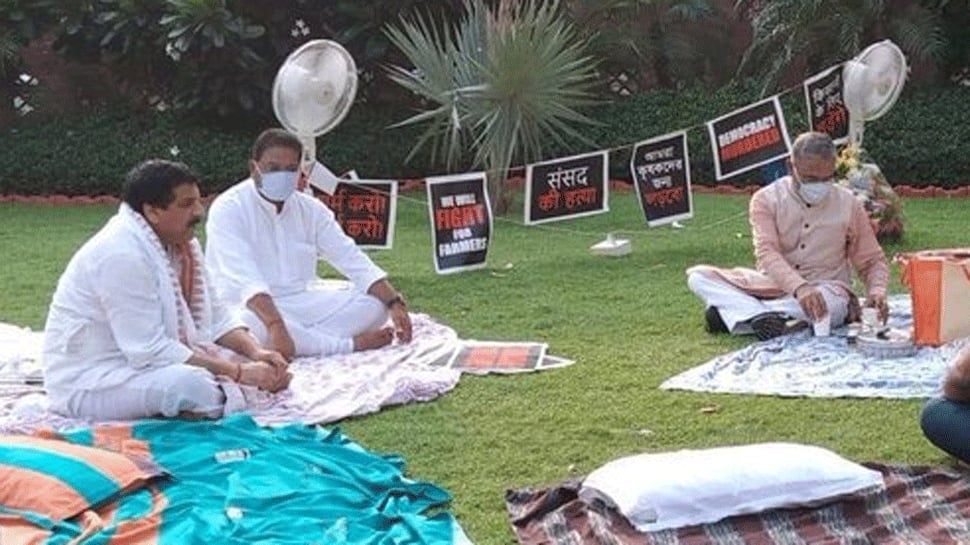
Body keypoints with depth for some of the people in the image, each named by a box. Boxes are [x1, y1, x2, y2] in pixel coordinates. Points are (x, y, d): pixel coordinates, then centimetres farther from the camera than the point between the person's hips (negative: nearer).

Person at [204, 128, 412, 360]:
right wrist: (275, 325, -42)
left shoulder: (310, 209, 6)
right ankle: (350, 344, -26)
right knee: (249, 324, -41)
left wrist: (394, 303, -14)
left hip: (304, 303, 5)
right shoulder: (227, 209, -12)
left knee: (375, 304, -12)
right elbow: (245, 278, -27)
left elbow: (352, 259, 1)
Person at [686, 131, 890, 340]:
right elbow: (766, 252, -19)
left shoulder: (848, 204, 0)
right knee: (698, 276, -19)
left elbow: (874, 261, 7)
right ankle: (762, 318, -39)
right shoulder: (766, 199, -4)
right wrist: (799, 287, -39)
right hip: (773, 286, 0)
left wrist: (877, 292, -17)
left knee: (833, 304, -40)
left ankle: (736, 313, -30)